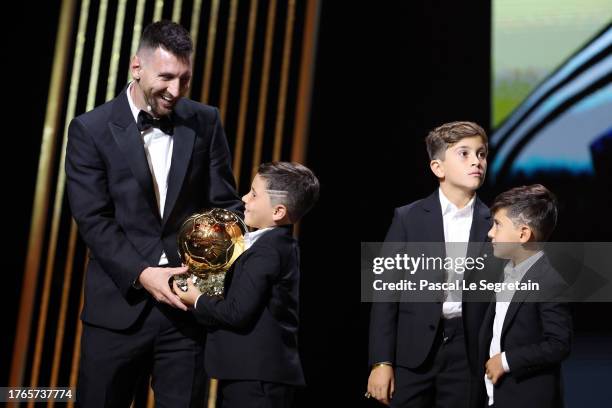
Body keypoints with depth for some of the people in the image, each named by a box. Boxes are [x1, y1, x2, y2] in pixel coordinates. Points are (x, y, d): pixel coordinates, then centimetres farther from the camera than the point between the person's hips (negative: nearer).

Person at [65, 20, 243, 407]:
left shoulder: (206, 122, 4)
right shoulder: (91, 130, -3)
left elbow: (225, 204, 6)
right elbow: (94, 220, -8)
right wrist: (142, 274, -19)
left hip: (188, 305, 2)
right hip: (120, 306, -1)